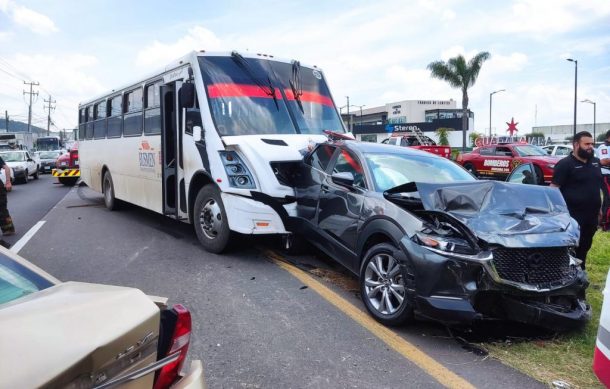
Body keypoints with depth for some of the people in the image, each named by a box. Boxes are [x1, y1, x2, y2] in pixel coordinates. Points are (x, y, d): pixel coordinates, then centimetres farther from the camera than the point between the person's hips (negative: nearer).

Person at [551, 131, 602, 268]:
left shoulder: (595, 162, 12)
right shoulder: (565, 164, -11)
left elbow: (597, 185, 21)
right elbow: (553, 188, -14)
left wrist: (598, 207, 19)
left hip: (591, 214, 7)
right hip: (573, 215, -7)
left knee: (585, 246, 16)